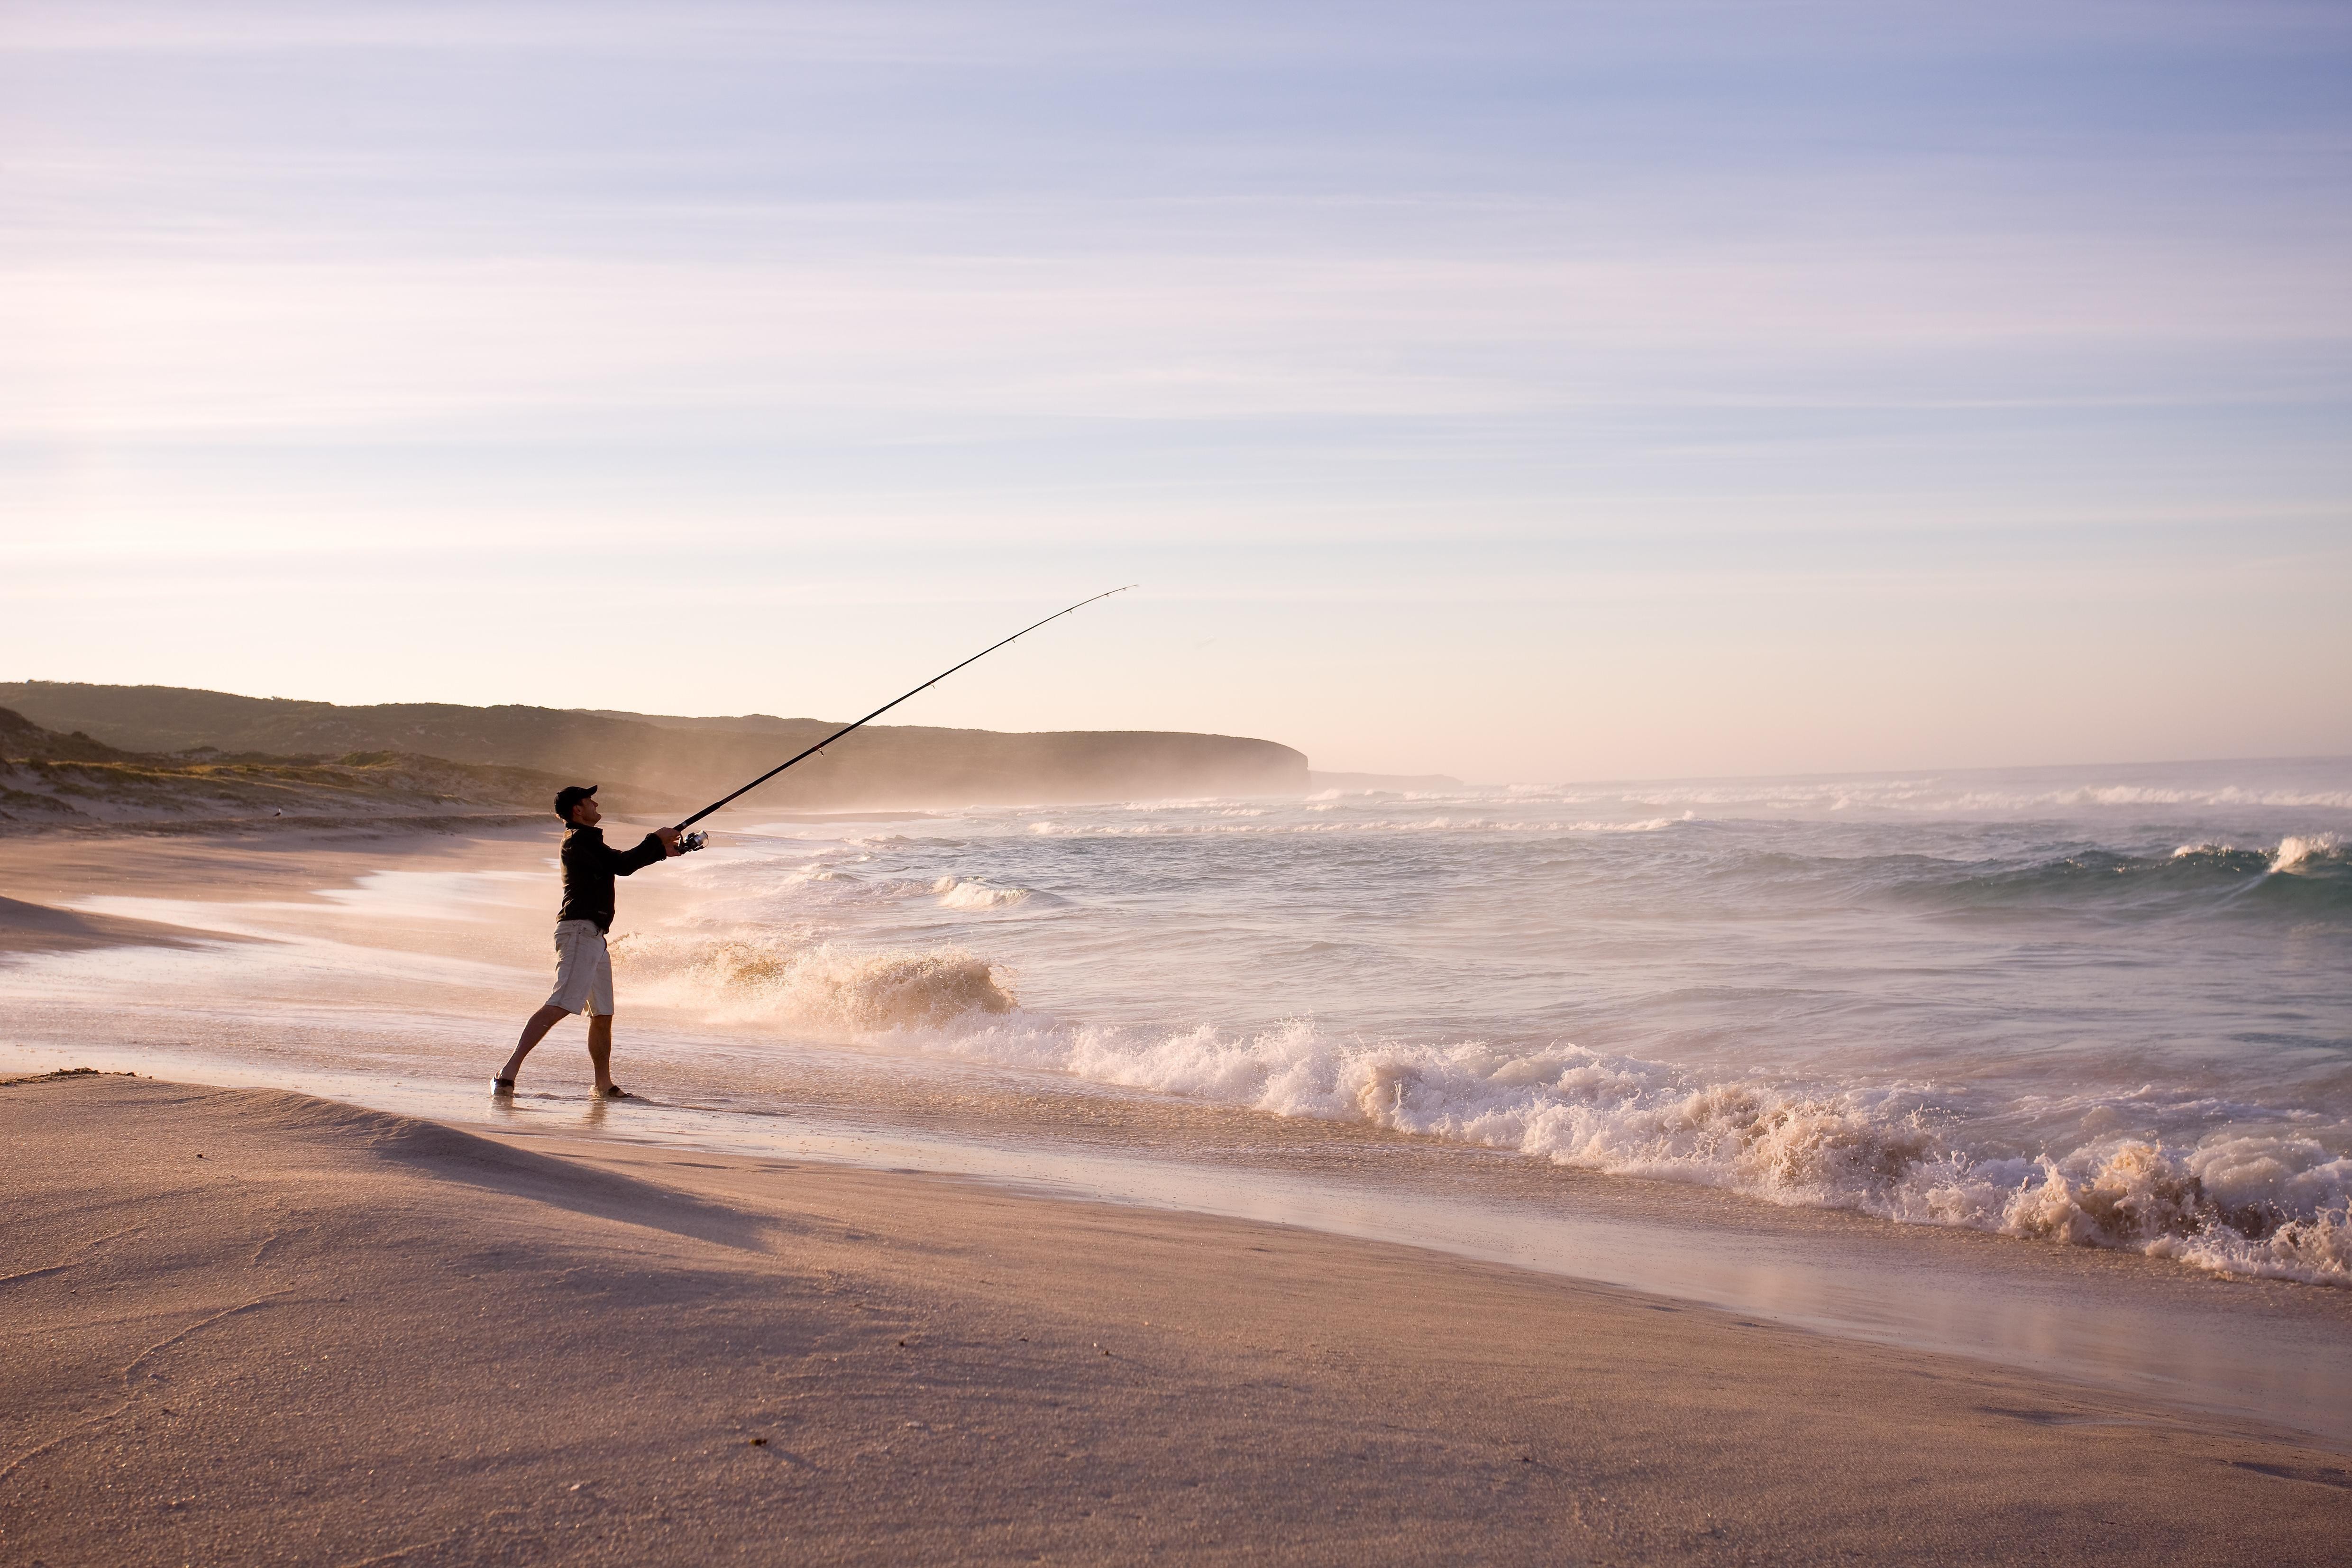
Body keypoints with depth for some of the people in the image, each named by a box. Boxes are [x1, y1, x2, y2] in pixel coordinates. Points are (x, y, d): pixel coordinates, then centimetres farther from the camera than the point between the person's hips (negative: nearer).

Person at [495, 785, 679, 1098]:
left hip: (593, 936, 11)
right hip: (580, 930, -11)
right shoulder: (581, 839, -9)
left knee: (603, 1014, 14)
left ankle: (604, 1085, 23)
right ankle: (509, 1070, -27)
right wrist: (656, 840, -2)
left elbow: (621, 862, 31)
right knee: (561, 1005, -20)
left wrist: (661, 851, 22)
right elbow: (624, 866, -15)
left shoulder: (584, 840, 21)